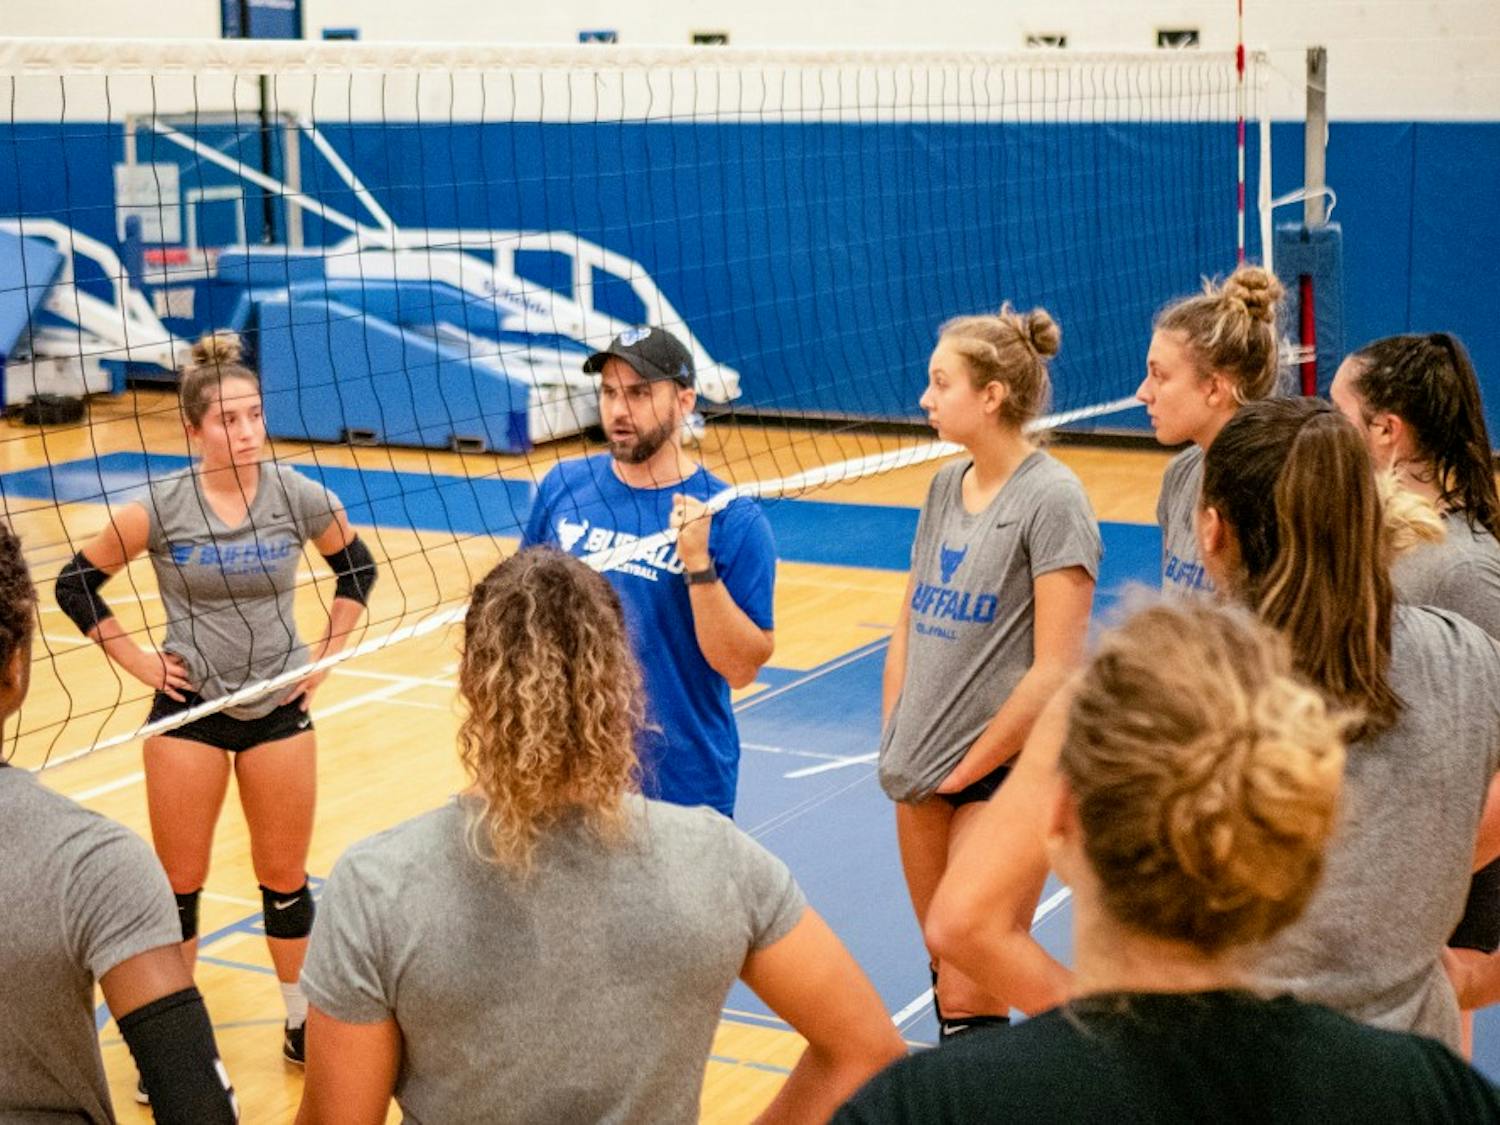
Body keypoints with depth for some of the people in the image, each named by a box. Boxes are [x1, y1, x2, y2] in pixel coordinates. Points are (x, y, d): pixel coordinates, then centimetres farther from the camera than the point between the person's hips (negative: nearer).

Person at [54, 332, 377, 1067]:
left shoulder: (299, 498, -9)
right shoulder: (161, 507, -13)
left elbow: (357, 568, 10)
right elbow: (76, 584, -1)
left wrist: (327, 653, 3)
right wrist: (137, 662, -5)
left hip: (280, 709, 1)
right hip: (189, 709, -1)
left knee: (285, 879, 12)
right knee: (178, 885, 8)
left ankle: (300, 1023, 30)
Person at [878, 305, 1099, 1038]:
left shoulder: (1050, 499, -13)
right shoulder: (945, 487, 8)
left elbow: (1056, 670, -17)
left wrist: (966, 769, -11)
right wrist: (896, 742, 7)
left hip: (999, 778, -7)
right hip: (922, 778, 7)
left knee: (969, 995, -5)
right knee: (945, 969, 15)